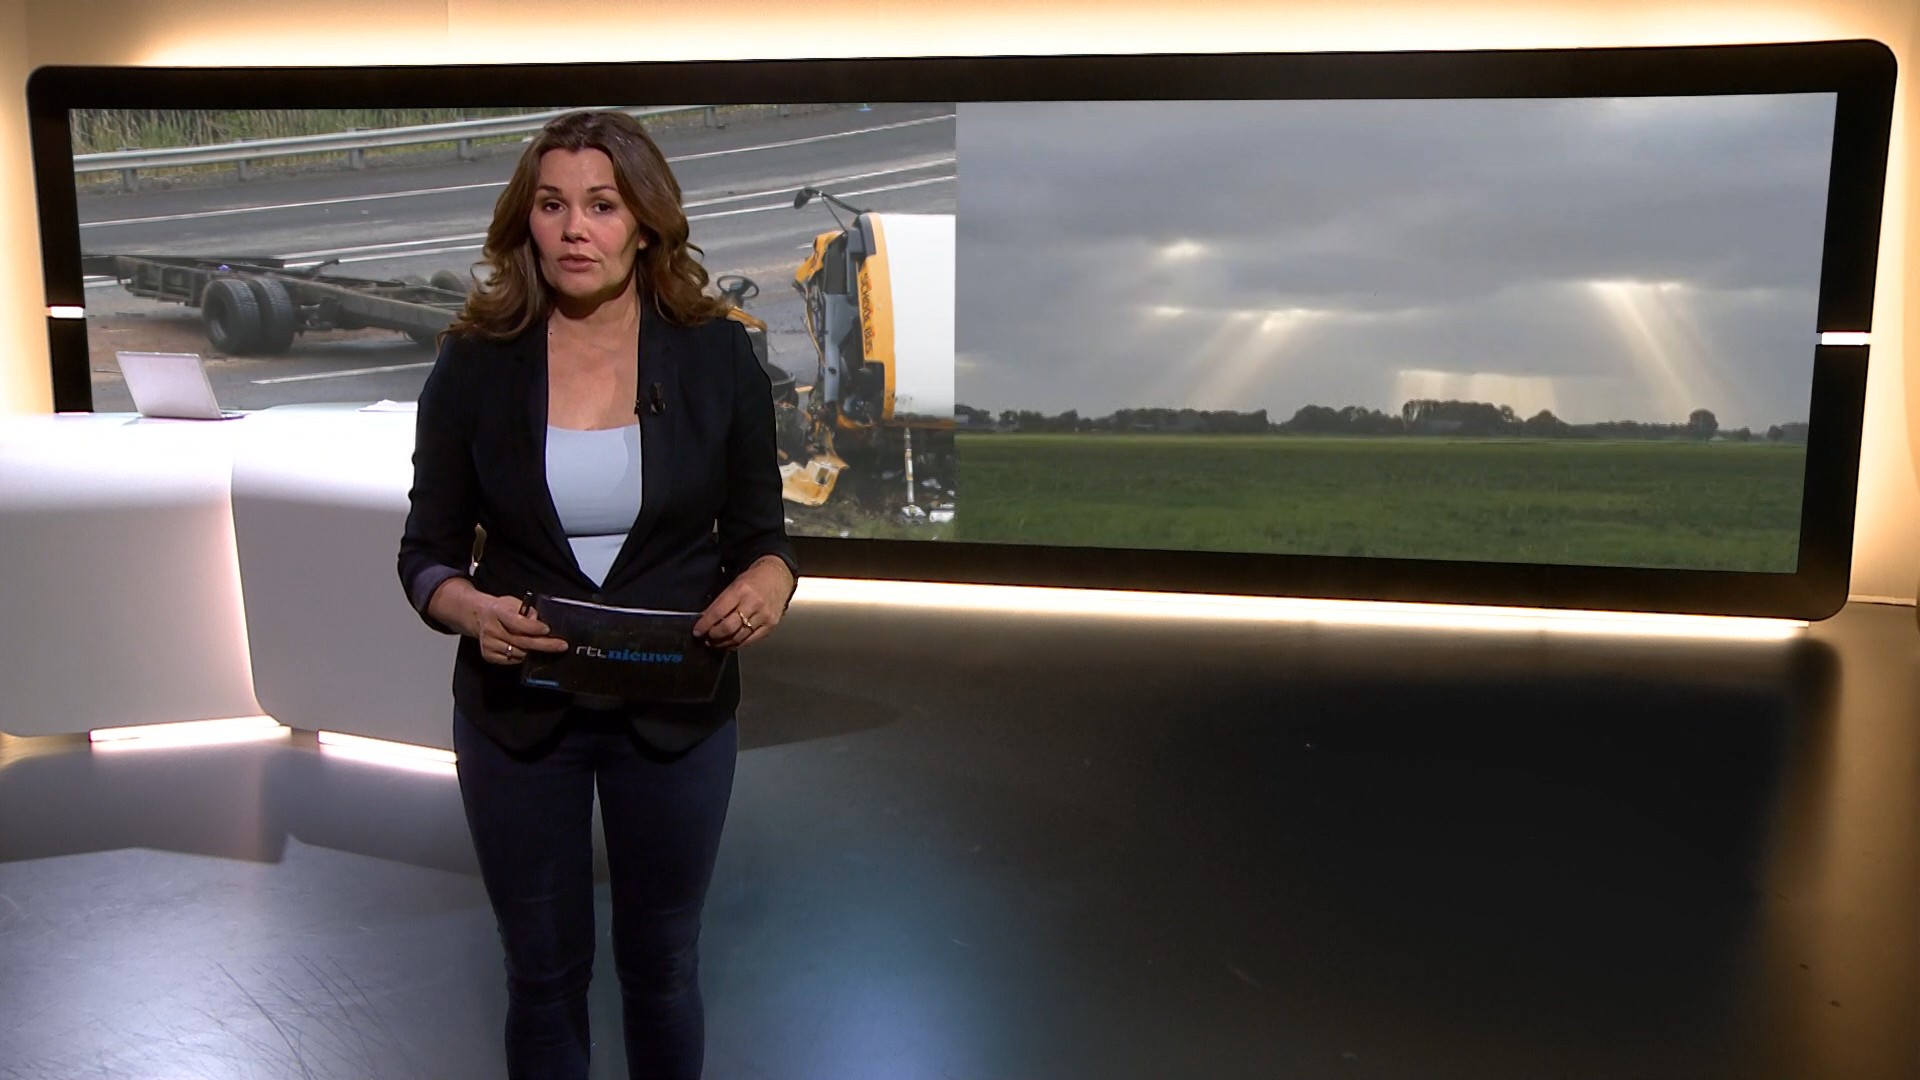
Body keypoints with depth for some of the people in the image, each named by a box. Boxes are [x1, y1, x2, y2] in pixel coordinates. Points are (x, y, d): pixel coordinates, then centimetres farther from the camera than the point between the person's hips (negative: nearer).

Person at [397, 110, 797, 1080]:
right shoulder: (474, 363, -6)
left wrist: (766, 584, -23)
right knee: (543, 971, 17)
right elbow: (427, 553, -1)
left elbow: (760, 533, 0)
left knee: (661, 964, 18)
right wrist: (471, 608, -23)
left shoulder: (716, 356, -7)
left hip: (675, 715, 0)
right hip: (517, 713, 0)